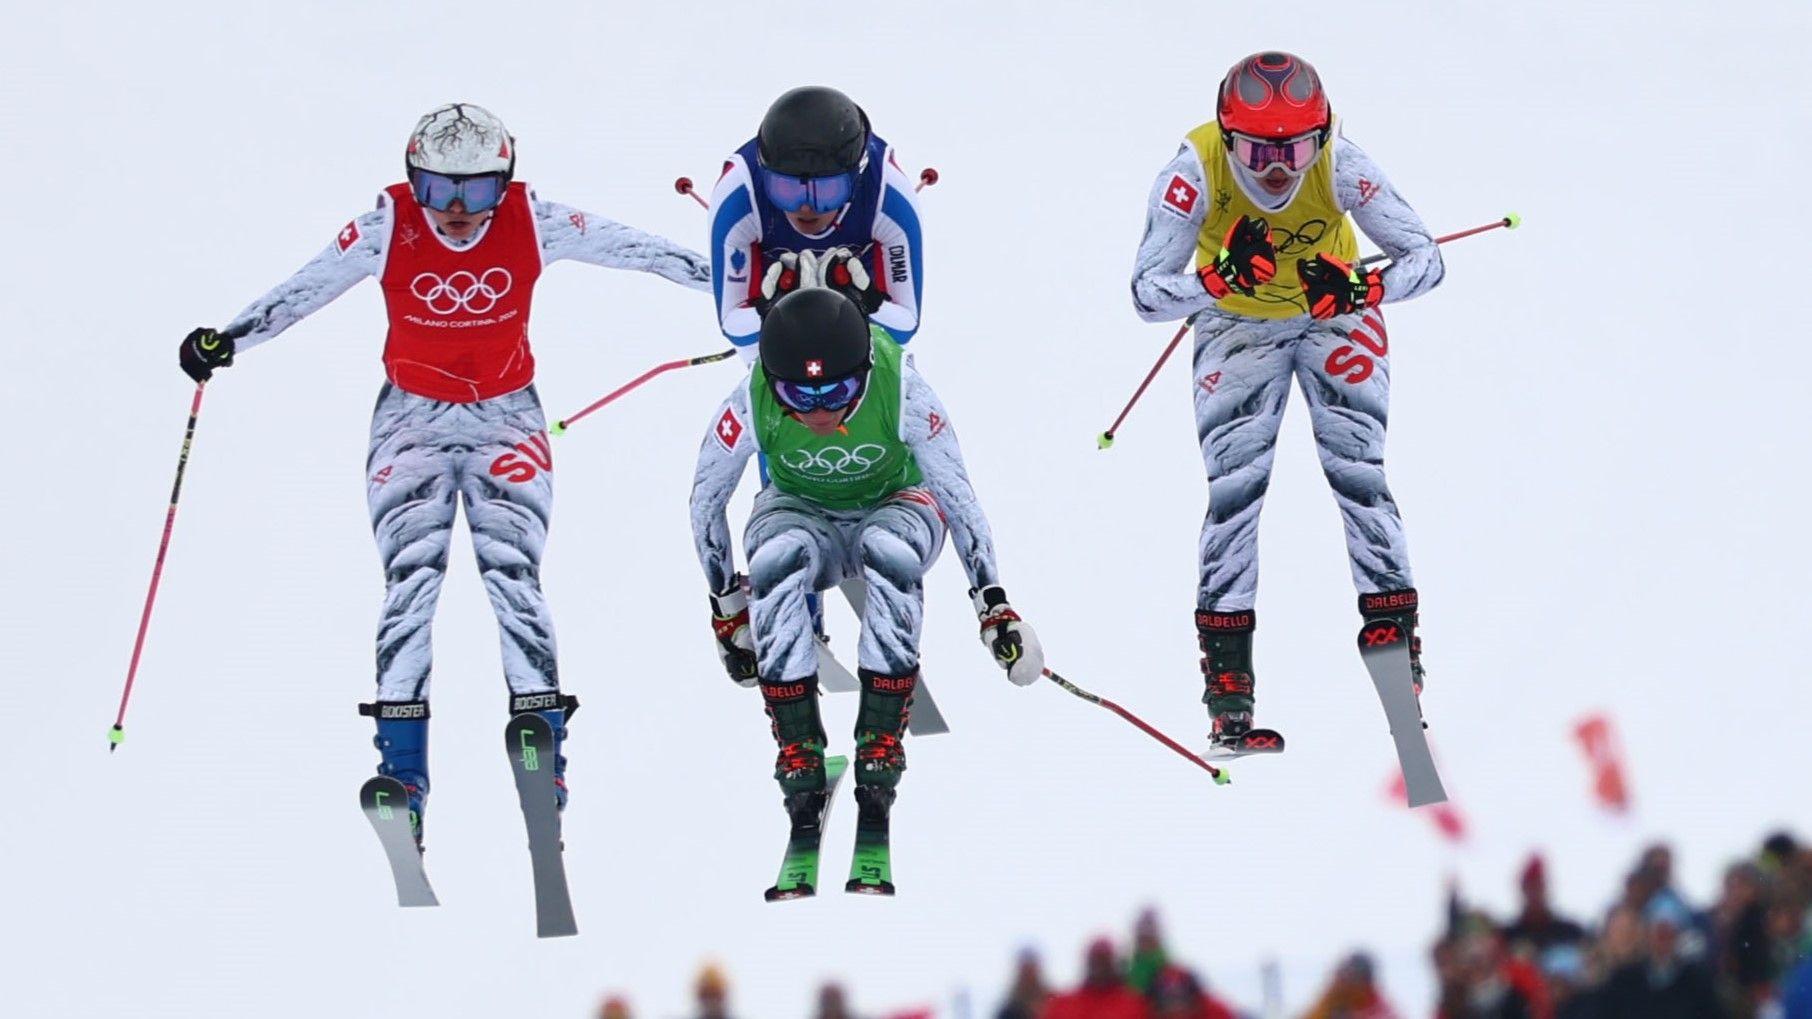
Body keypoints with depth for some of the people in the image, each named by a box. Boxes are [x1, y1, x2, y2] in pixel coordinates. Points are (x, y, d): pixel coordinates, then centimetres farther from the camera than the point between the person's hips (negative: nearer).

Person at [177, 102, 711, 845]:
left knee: (512, 573, -15)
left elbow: (634, 249, -6)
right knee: (411, 581, -12)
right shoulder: (386, 230, -15)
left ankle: (543, 751, -13)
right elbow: (301, 292, -12)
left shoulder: (532, 223, -14)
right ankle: (403, 769, -12)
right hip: (412, 417, 0)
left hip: (507, 416, 0)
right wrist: (225, 341, -22)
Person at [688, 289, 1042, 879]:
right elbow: (707, 497, -10)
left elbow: (956, 491, -20)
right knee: (779, 561, -36)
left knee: (892, 554, -37)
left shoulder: (899, 388, -30)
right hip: (801, 512, 1)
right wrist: (727, 604, -5)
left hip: (893, 503, -1)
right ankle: (797, 750, -28)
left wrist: (994, 604, -20)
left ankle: (881, 742, -28)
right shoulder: (753, 403, -27)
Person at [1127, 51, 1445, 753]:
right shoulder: (1196, 169, -31)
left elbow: (1426, 258, -25)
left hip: (1335, 315, 0)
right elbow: (1146, 292, -31)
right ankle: (1228, 698, -7)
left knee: (1358, 471, -13)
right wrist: (1218, 280, -50)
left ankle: (1398, 658, -6)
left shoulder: (1340, 164, -30)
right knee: (1234, 487, -11)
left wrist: (1358, 288, -44)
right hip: (1238, 325, 0)